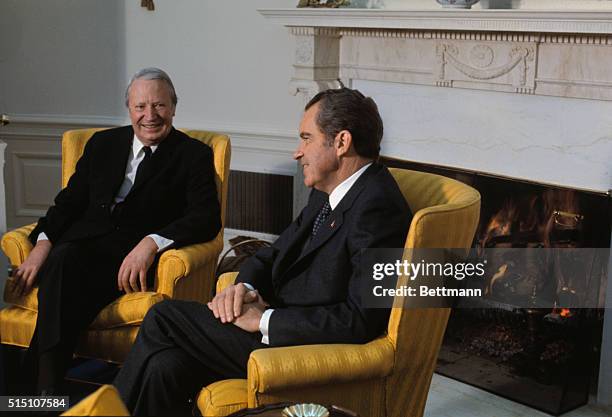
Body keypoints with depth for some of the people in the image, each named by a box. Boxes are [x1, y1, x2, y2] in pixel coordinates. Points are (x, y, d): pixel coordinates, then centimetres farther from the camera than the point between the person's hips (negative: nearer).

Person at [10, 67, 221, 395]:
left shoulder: (194, 155, 6)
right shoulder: (102, 143, 20)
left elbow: (207, 217, -7)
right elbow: (70, 199, 16)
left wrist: (151, 242, -23)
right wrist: (43, 242, -4)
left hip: (134, 257, -3)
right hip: (84, 242, 3)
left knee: (68, 278, -33)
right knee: (63, 260, -33)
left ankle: (45, 379, -32)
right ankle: (47, 391, -35)